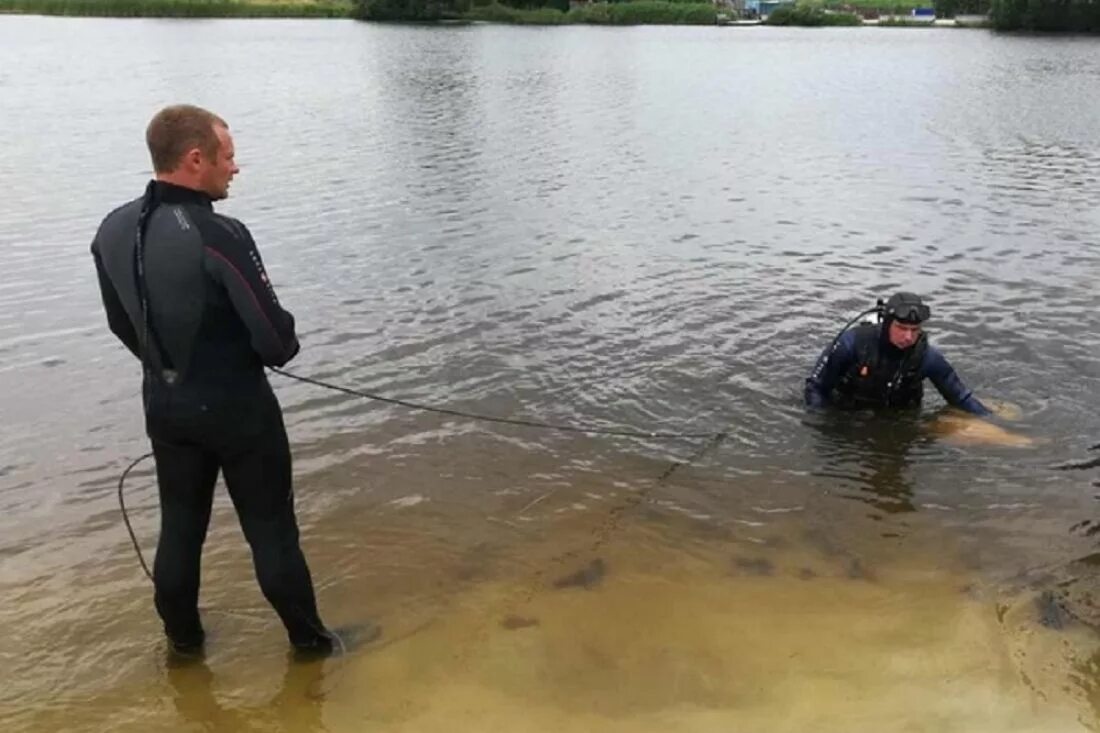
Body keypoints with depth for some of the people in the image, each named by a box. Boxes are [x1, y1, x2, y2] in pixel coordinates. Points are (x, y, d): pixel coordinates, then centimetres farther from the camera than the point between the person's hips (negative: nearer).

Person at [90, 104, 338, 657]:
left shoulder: (112, 231, -3)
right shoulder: (218, 235, -26)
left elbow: (122, 322, 10)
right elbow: (274, 334, -24)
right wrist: (281, 350, -1)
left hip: (164, 405, 6)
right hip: (236, 406, -6)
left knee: (180, 524, 20)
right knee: (270, 526, 9)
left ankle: (182, 636, 36)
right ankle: (306, 635, 24)